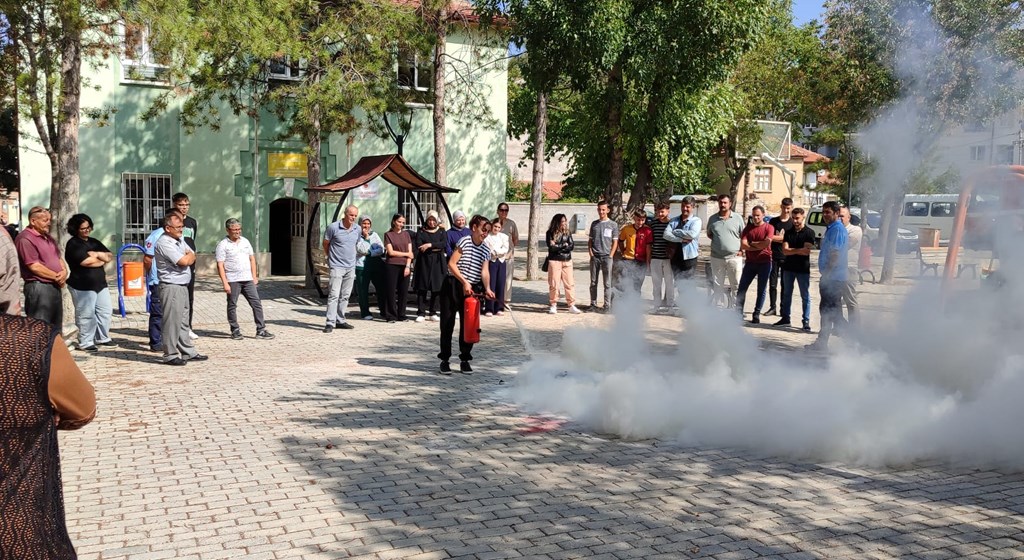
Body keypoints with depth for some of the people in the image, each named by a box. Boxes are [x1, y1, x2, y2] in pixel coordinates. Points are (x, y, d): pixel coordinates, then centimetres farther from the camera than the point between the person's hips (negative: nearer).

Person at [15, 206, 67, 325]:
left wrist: (64, 271, -2)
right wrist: (57, 277, -11)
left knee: (56, 327, 16)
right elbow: (35, 267, -19)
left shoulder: (47, 237, 16)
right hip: (39, 288, -9)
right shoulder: (25, 239, -14)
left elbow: (58, 257, 21)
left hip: (55, 286, 9)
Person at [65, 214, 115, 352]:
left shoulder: (94, 242, 16)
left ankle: (102, 338, 23)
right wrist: (103, 259, 0)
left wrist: (97, 254, -9)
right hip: (82, 286, -8)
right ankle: (85, 342, 3)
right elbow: (87, 262, -17)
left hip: (100, 284, 8)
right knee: (86, 315, -5)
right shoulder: (73, 244, -8)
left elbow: (110, 256, 10)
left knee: (105, 311, 11)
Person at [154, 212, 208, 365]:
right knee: (172, 322, -5)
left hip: (183, 285, 10)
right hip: (171, 287, -9)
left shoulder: (180, 240, 15)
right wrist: (190, 255, 1)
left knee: (183, 321, 14)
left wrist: (187, 257, -6)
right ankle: (170, 355, 1)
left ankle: (188, 352, 21)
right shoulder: (164, 243, -15)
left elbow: (192, 257, 15)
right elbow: (184, 261, -20)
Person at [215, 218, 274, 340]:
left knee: (257, 304, 1)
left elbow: (252, 259, 17)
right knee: (232, 306, 5)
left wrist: (254, 276, 10)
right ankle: (235, 331, 16)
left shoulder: (245, 241, 11)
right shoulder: (223, 245, -5)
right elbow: (220, 266, -9)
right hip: (232, 281, -4)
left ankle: (261, 330, 5)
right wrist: (225, 283, -15)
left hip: (247, 279, 5)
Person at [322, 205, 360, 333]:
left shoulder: (358, 230, 4)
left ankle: (340, 320, 19)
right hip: (337, 267, -5)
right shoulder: (333, 227, -11)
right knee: (334, 295, -11)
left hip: (351, 267, 6)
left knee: (345, 296, 11)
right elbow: (325, 244, 2)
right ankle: (330, 323, -10)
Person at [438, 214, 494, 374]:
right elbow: (451, 264, -14)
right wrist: (464, 282, -18)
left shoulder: (486, 250, 7)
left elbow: (484, 271, -1)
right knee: (447, 323, 0)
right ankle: (444, 359, 9)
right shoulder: (464, 242, -10)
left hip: (472, 289, 5)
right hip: (454, 285, -5)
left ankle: (465, 359, 17)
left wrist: (487, 289, -18)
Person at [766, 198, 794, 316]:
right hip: (774, 256, 2)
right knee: (772, 283, 3)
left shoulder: (792, 223, 2)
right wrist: (782, 238, -7)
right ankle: (772, 307, 11)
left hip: (786, 257, -2)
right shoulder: (773, 221, 8)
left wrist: (775, 237, -10)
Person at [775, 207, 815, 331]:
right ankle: (785, 318, 19)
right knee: (786, 293, 10)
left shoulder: (809, 232, -5)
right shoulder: (788, 232, 7)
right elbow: (784, 251, -4)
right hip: (788, 267, 5)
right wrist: (799, 250, -14)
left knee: (805, 296, 0)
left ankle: (806, 322, 3)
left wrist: (791, 250, -13)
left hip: (803, 268, -4)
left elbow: (807, 251, -16)